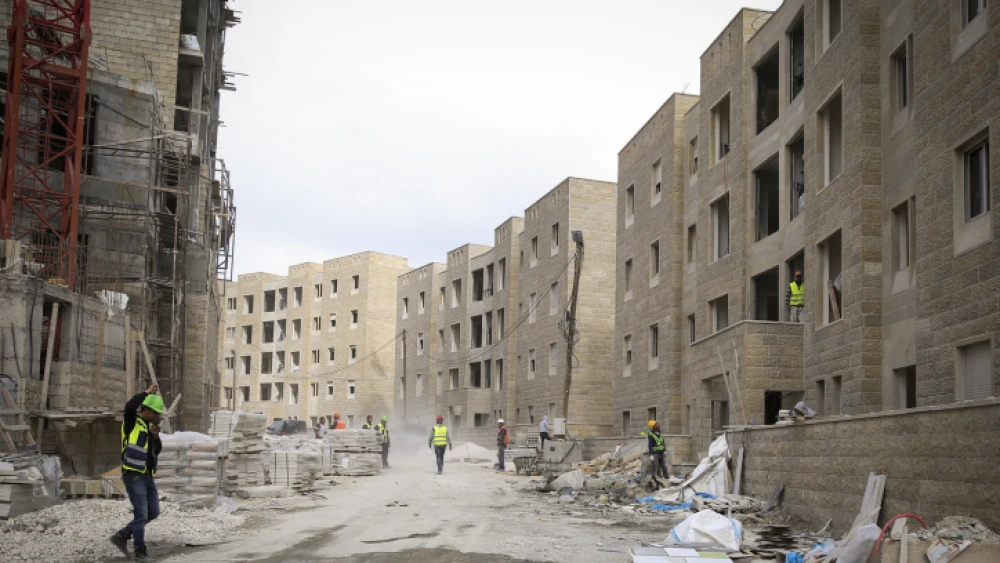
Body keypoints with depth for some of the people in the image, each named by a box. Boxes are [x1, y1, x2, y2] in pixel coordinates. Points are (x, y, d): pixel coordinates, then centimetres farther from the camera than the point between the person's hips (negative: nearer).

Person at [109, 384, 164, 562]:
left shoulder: (148, 425, 15)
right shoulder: (132, 422, -7)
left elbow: (157, 451, 17)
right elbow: (129, 406, -30)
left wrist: (156, 436, -1)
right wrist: (146, 393, -18)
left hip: (147, 475, 8)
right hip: (133, 475, -8)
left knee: (153, 512, 11)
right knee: (141, 514, -7)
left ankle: (122, 536, 22)